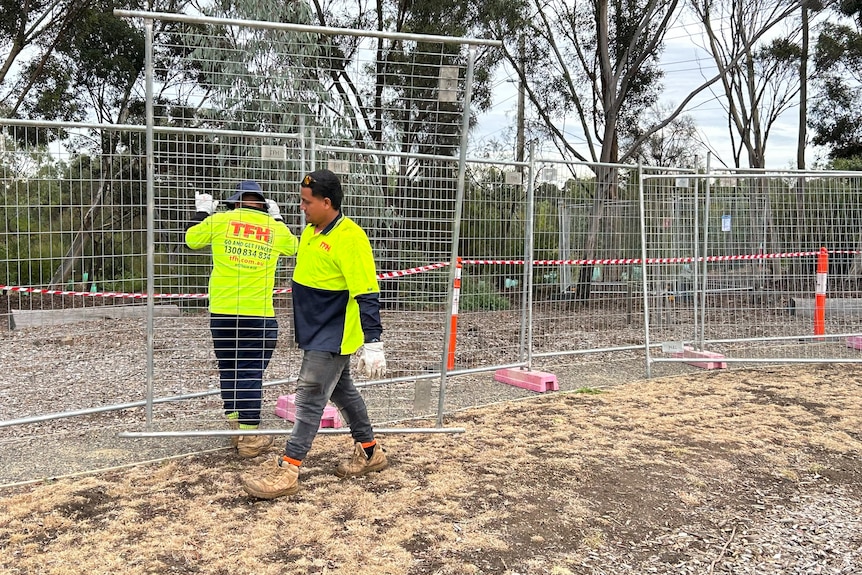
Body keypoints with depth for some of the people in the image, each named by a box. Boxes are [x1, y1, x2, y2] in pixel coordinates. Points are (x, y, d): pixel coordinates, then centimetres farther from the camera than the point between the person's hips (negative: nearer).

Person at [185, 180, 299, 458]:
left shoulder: (219, 221, 1)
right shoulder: (276, 229, 3)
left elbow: (191, 238, 17)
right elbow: (292, 247, 24)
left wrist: (202, 211, 32)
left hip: (222, 312, 2)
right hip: (259, 314, -1)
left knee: (229, 370, 15)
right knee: (251, 374, 2)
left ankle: (235, 428, 22)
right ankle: (250, 438, 6)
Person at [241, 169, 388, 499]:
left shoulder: (350, 238, -20)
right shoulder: (310, 231, 7)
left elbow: (367, 295, -22)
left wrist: (372, 343, -24)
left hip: (334, 337, -9)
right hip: (316, 333, 9)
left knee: (310, 398, -6)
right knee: (342, 391, 18)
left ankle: (287, 470, 3)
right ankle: (370, 453, 33)